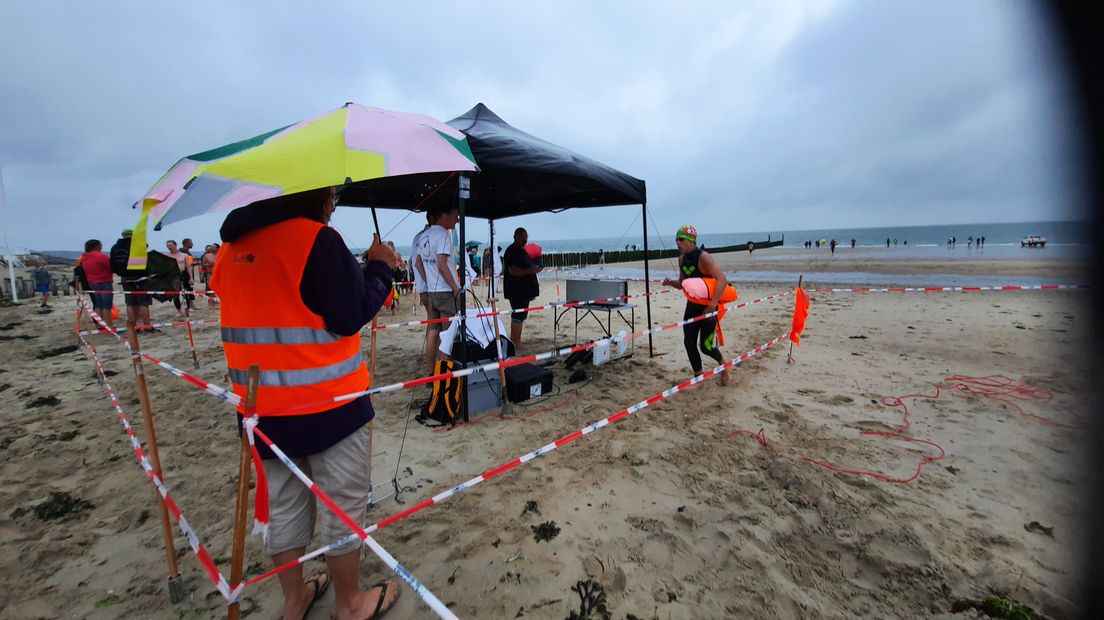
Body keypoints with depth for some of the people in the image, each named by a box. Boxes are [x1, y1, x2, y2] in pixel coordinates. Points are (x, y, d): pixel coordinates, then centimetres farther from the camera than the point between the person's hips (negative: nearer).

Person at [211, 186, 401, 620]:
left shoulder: (232, 246, 8)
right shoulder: (318, 239, -15)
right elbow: (351, 316, -16)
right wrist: (380, 268, -3)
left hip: (262, 405, 7)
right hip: (328, 402, -7)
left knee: (282, 504, 21)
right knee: (343, 504, 11)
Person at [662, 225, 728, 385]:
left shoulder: (703, 257, -20)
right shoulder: (682, 259, 4)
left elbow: (722, 280, -28)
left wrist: (712, 305, -36)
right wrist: (671, 282, -7)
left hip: (708, 305, -7)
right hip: (692, 305, 7)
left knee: (706, 346, -4)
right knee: (689, 342, 2)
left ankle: (722, 363, 29)